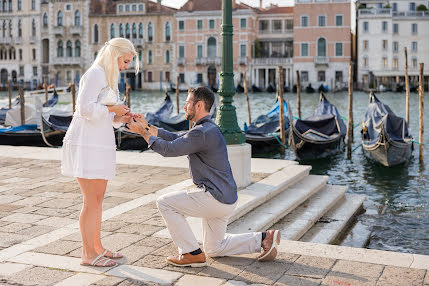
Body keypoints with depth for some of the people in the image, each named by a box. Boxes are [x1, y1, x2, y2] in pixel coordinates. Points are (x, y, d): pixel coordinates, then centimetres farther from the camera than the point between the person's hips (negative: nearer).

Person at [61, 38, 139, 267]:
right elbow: (86, 108, -20)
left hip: (100, 144, 10)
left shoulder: (108, 76, 20)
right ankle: (88, 254, 3)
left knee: (98, 198, 13)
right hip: (85, 144, -10)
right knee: (91, 201, -5)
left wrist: (121, 118, 4)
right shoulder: (96, 73, -11)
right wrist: (113, 109, -10)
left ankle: (96, 247, 22)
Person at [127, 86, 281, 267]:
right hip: (225, 198, 10)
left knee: (165, 203, 0)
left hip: (214, 198, -10)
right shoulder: (208, 128, 13)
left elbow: (169, 149, -18)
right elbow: (177, 139, 19)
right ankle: (264, 238, 14)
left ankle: (192, 253, 3)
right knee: (213, 249, 21)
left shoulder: (201, 133, -20)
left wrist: (142, 132, -6)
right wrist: (147, 126, 15)